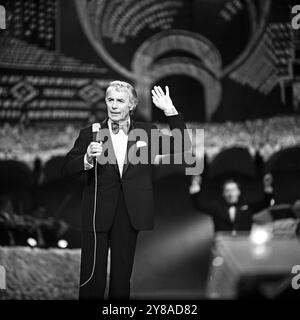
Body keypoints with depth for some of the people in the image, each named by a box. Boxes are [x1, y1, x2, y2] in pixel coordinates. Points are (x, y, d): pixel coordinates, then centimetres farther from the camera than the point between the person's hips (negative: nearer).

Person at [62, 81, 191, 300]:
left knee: (122, 277, 12)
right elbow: (67, 169, -4)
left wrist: (170, 110, -10)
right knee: (92, 276, 2)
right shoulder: (90, 134, 0)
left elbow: (183, 146, -2)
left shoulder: (147, 132, 5)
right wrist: (87, 159, -24)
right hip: (97, 214, -1)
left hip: (129, 215, 1)